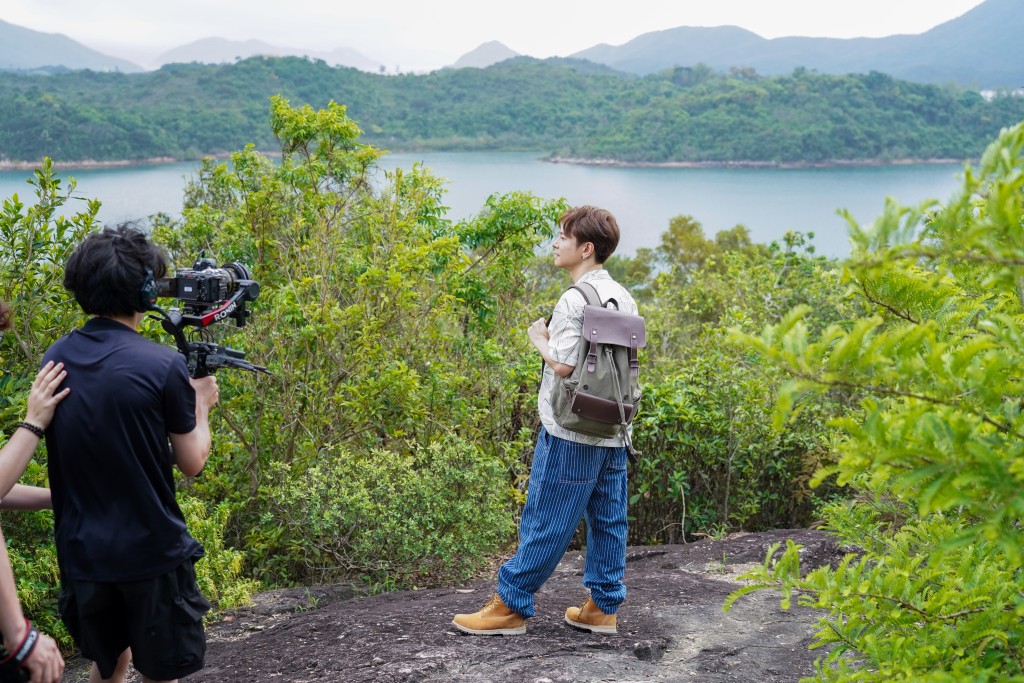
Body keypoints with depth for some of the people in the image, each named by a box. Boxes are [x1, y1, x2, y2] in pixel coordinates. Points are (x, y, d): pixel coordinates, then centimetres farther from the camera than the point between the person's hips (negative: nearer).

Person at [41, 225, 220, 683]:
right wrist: (201, 405, 8)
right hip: (151, 552, -5)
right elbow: (192, 463, -9)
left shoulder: (55, 358, -1)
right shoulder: (162, 365, -18)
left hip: (82, 550, 5)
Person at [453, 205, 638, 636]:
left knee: (545, 522, 0)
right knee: (608, 520, 12)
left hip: (570, 431, -8)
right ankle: (603, 608, 20)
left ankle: (510, 606, 11)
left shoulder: (575, 301, -16)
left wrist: (539, 338, -3)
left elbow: (562, 365, -21)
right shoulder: (625, 299, 10)